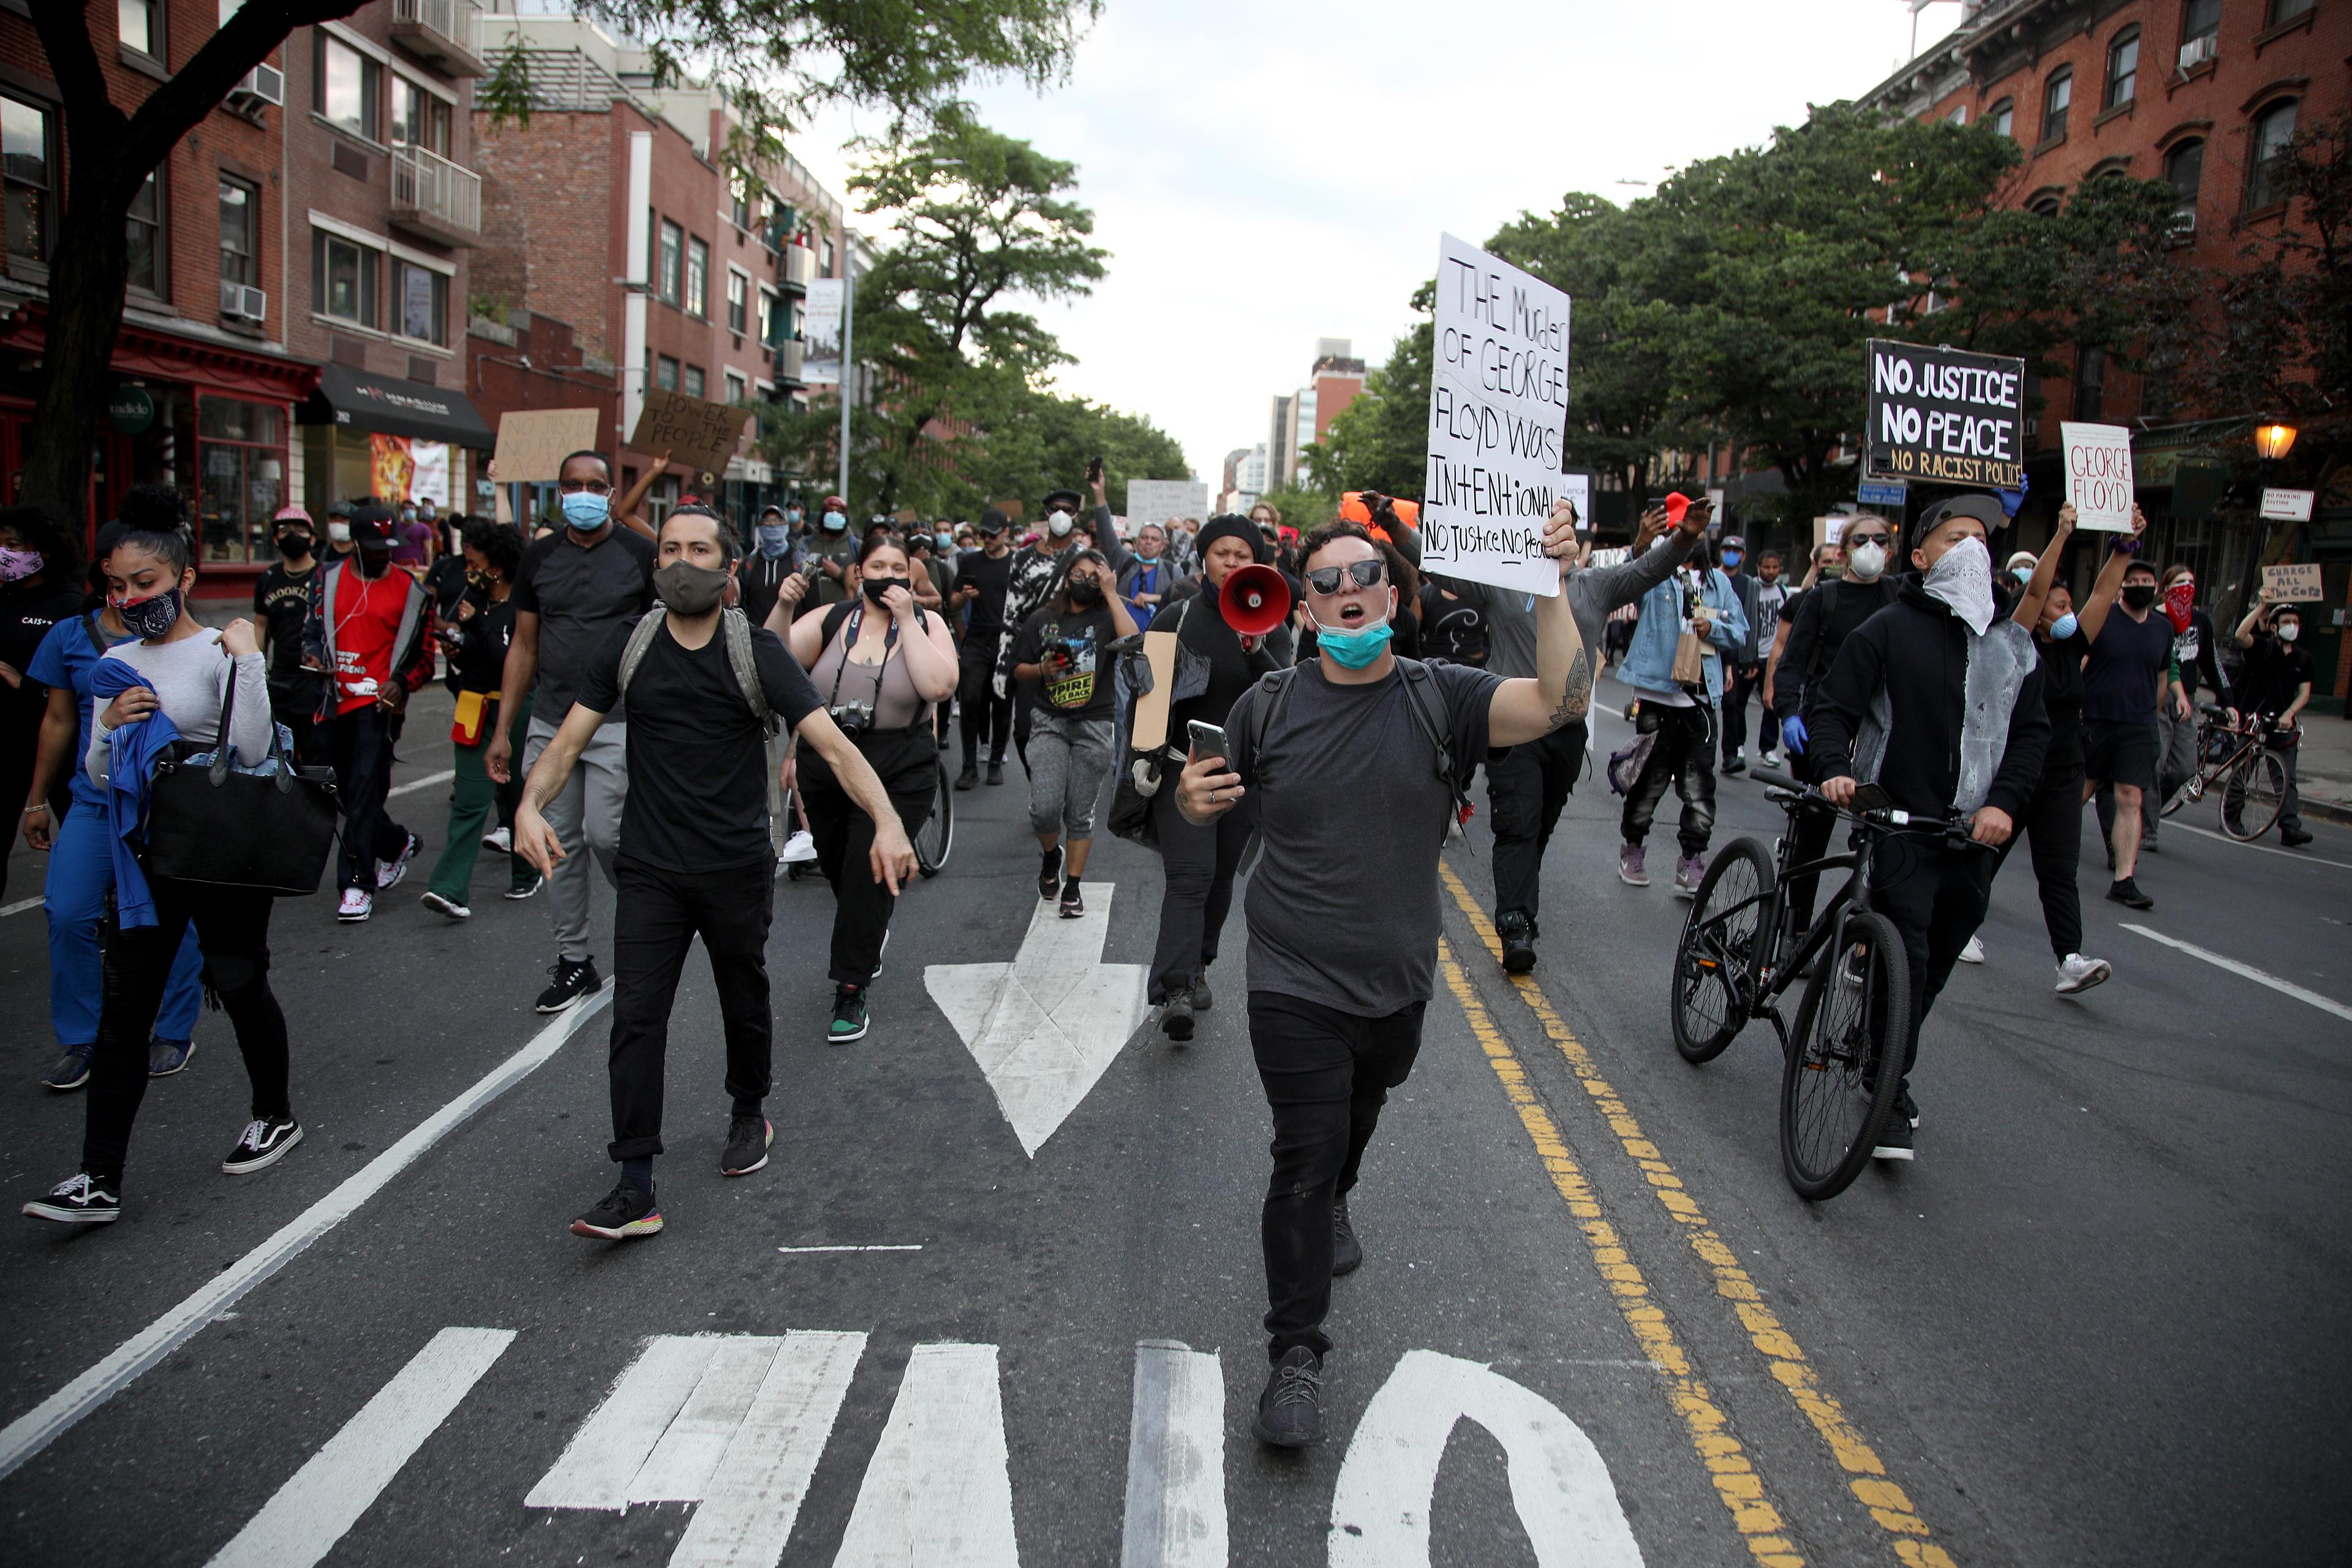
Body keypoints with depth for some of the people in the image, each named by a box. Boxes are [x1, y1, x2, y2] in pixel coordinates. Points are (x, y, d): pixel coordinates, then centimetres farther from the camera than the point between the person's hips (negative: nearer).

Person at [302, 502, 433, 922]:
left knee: (365, 789, -11)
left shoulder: (410, 590, 3)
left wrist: (402, 682, -11)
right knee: (346, 793, 11)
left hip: (379, 702, -4)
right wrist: (313, 655, -7)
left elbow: (424, 655, 7)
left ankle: (358, 885, -6)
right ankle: (399, 843, 36)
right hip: (336, 701, 4)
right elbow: (312, 629, 15)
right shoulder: (330, 580, 10)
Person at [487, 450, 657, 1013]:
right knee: (559, 845, 6)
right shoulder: (539, 558, 10)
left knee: (605, 835, -12)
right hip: (549, 723, 4)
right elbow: (524, 646, 12)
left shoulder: (639, 554, 0)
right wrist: (502, 730, 9)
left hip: (617, 723, -4)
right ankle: (574, 960, 17)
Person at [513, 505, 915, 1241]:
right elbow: (568, 740, 1)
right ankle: (635, 1189, 0)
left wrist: (886, 820, -32)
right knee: (637, 1016, -4)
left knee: (744, 1004, 15)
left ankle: (749, 1114, 43)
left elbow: (832, 743, -17)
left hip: (738, 869, -1)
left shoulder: (756, 651, -8)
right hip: (650, 870, 1)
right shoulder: (628, 646, 1)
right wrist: (530, 804, -20)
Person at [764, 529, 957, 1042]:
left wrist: (906, 621, -19)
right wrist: (783, 608, -23)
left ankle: (852, 991, 6)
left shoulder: (926, 624, -3)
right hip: (825, 767, 3)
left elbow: (939, 686, -21)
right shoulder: (830, 621, 2)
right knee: (836, 869, 17)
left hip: (898, 777, -3)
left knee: (868, 878, -6)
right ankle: (873, 933, 48)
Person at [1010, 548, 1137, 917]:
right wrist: (1043, 669, -7)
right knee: (1045, 808, -11)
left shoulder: (1107, 618, 2)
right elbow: (1019, 670, 14)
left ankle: (1073, 887, 17)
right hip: (1050, 721, 1)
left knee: (1080, 813, 3)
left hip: (1095, 724, -1)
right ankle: (1051, 855, 21)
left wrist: (1110, 593, -14)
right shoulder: (1042, 620, 9)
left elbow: (1132, 642, -20)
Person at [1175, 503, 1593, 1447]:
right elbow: (1207, 802, 6)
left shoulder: (1442, 701, -6)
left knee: (1354, 1125, 26)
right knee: (1305, 1157, -6)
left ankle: (1331, 1209, 60)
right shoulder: (1269, 708, -5)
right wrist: (1192, 799, -18)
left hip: (1398, 986, 3)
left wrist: (1552, 587, -30)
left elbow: (1562, 702, -22)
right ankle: (1297, 1353, 8)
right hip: (1296, 988, -2)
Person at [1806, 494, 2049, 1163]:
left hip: (1975, 835, 5)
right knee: (1904, 956, -10)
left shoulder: (2013, 644, 11)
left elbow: (2032, 731, 10)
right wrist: (1836, 769, -22)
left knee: (1935, 966, 12)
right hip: (1901, 824, -5)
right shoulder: (1889, 630, -1)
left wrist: (2004, 803, -6)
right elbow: (1834, 706, -3)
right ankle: (1894, 1095, -3)